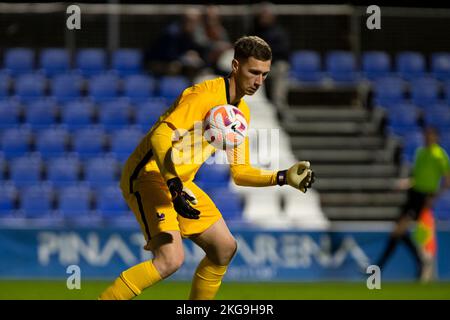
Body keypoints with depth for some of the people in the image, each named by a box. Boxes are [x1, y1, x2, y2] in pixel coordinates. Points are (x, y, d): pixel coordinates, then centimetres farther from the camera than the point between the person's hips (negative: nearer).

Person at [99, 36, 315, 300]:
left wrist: (283, 178, 3)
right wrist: (175, 190, -38)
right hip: (148, 176, -10)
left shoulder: (242, 112, 10)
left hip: (179, 183, 10)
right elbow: (160, 136, -30)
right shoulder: (206, 96, -19)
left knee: (225, 248, 10)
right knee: (171, 259, -24)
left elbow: (239, 171, 16)